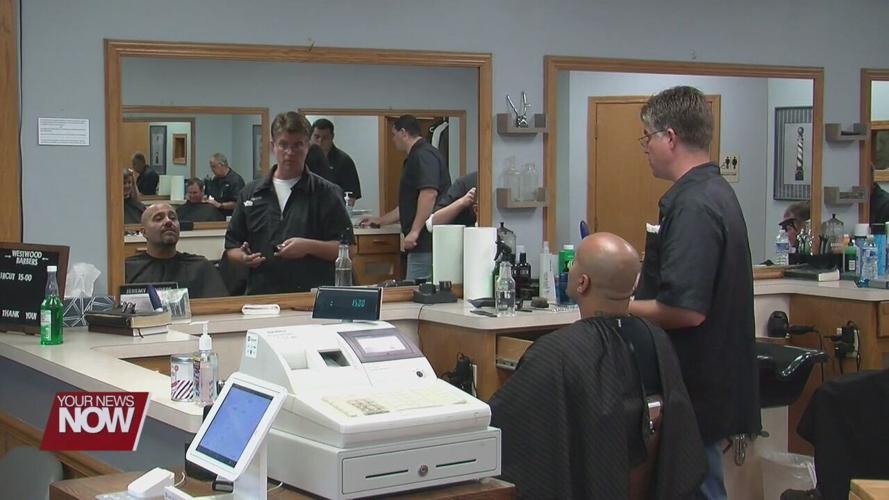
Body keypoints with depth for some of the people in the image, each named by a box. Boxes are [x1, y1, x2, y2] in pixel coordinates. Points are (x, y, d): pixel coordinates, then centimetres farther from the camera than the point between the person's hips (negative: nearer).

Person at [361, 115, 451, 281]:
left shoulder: (423, 155, -9)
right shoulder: (417, 156, 24)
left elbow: (429, 193, -23)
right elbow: (410, 205, 32)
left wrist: (415, 231, -25)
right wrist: (379, 221, 38)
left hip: (426, 242, -10)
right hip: (425, 242, 10)